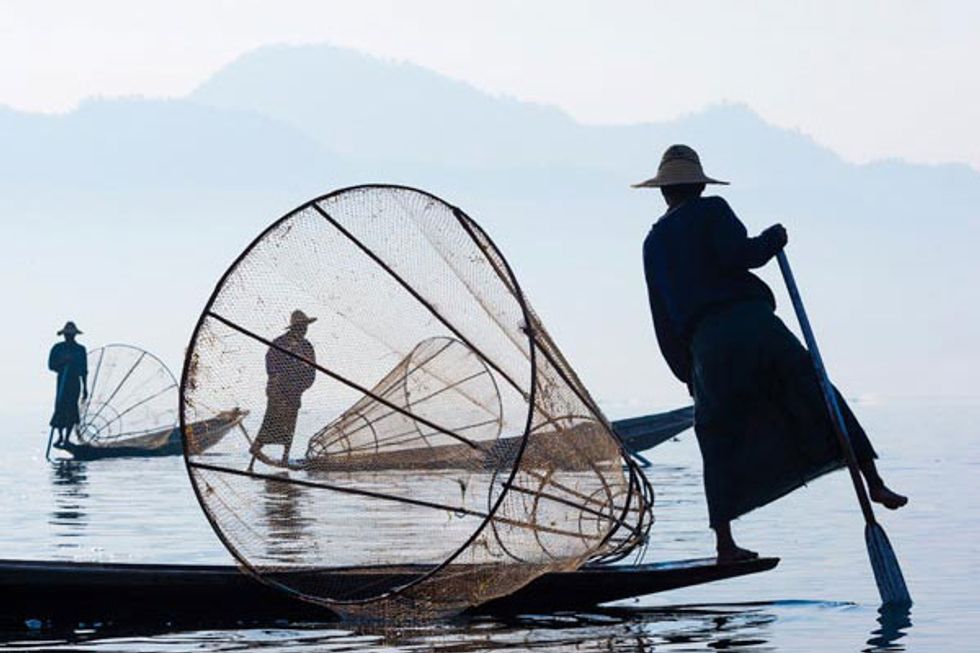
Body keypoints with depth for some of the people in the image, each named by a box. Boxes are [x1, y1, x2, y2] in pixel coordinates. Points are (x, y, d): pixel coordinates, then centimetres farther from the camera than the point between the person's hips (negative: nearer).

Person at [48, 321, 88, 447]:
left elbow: (84, 370, 8)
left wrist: (85, 388, 6)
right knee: (59, 408, -4)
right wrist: (62, 361, -18)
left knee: (71, 410, -7)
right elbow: (51, 365, 0)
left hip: (75, 383, -1)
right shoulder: (58, 348, 4)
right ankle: (60, 436, 14)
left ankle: (66, 438, -2)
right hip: (62, 381, 1)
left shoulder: (80, 350, 5)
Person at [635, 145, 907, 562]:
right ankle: (874, 483, 0)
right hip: (753, 323, -3)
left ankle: (725, 543, 5)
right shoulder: (711, 211, 8)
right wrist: (774, 238, 7)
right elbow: (737, 255, -11)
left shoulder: (653, 243, 21)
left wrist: (685, 372, 24)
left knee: (719, 442, 8)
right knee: (818, 398, 5)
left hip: (706, 344, 3)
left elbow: (663, 319, 20)